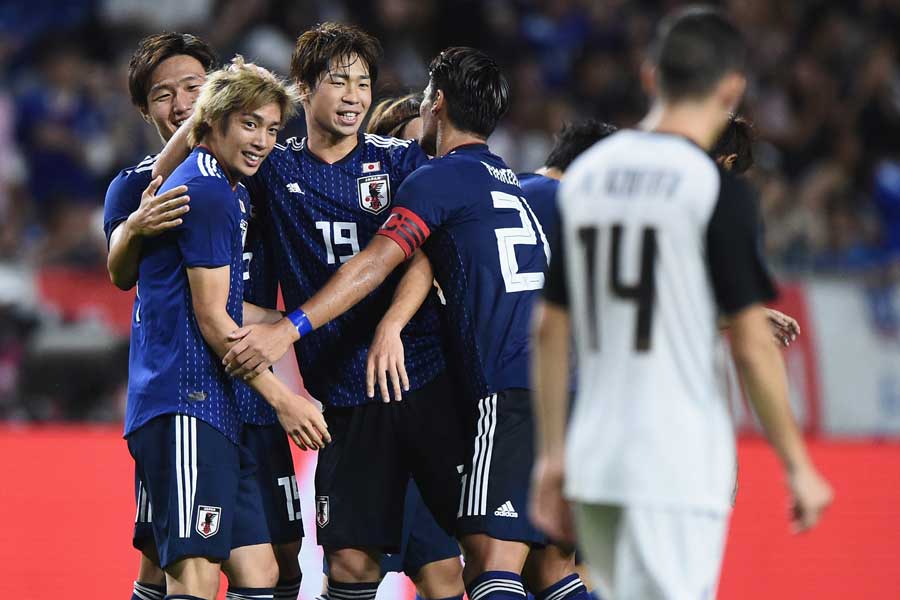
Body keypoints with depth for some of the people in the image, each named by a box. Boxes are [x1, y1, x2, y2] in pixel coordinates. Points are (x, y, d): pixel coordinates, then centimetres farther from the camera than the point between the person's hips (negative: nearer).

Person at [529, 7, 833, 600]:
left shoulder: (585, 173, 9)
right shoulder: (719, 189, -9)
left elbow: (550, 329, 12)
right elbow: (751, 345, -11)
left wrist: (553, 455, 18)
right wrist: (799, 467, -3)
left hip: (594, 462, 6)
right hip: (677, 472, -6)